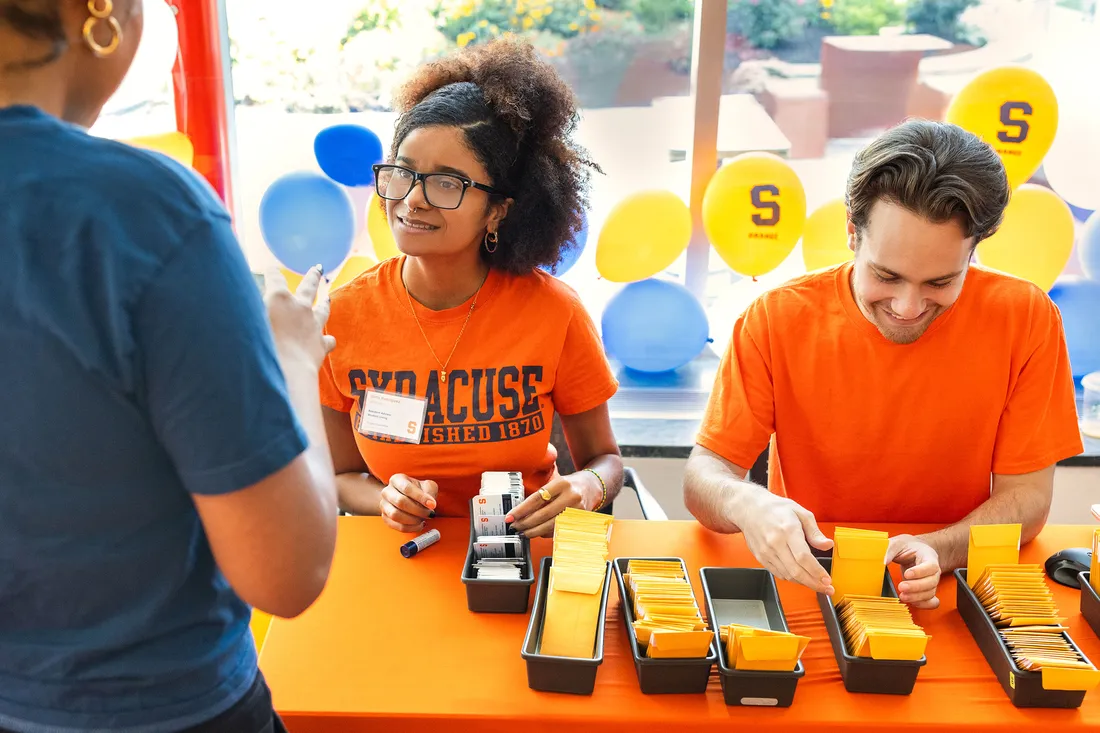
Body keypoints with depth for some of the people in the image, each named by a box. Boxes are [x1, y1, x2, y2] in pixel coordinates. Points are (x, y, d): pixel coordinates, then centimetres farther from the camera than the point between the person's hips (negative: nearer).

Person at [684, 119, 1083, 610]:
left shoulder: (1024, 318, -10)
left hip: (946, 594, 0)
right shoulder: (777, 320, -12)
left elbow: (1026, 495, -5)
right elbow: (703, 476, -11)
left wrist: (935, 551, -25)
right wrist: (744, 504, -35)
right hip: (804, 583, 0)